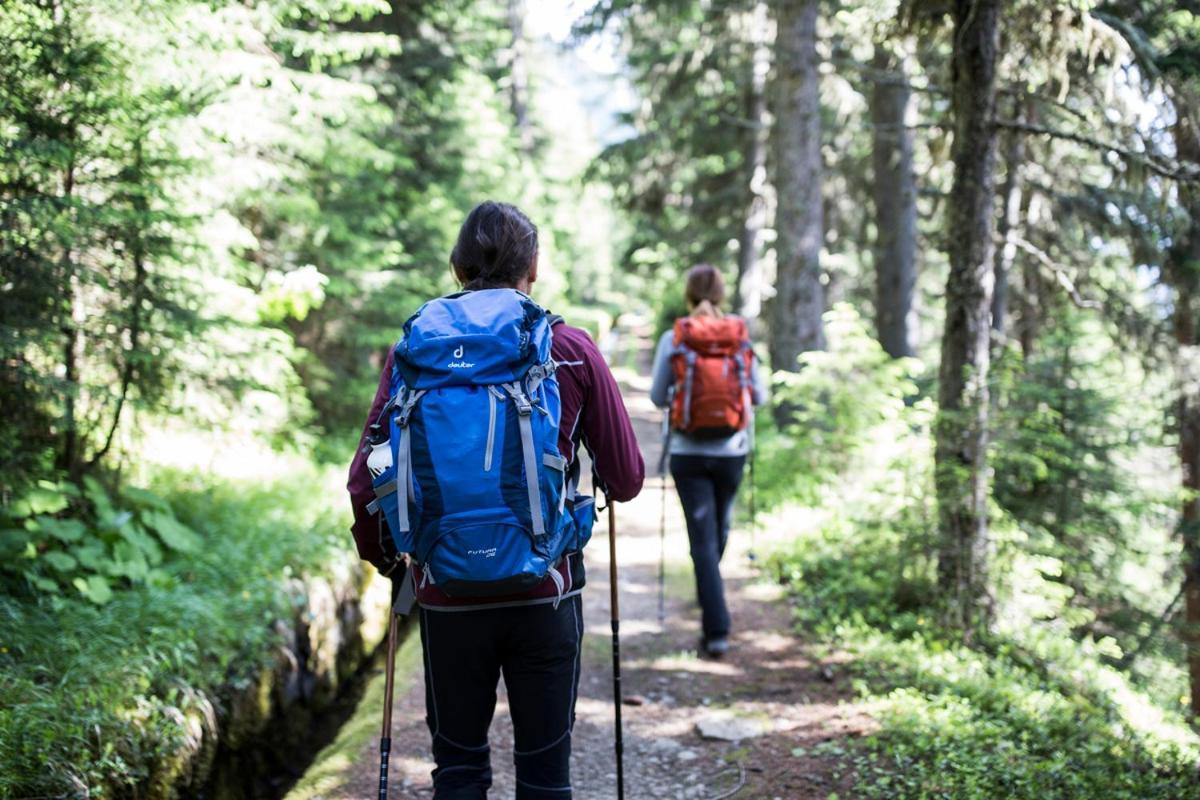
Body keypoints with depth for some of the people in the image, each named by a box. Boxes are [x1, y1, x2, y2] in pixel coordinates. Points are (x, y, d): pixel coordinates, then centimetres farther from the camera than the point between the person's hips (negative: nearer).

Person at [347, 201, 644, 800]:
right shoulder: (572, 351, -4)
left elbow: (365, 482, -3)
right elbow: (626, 480, 0)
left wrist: (382, 556, 16)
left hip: (448, 597, 1)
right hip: (546, 593, -1)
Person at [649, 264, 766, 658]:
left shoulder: (673, 339, -6)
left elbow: (658, 397, 0)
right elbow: (759, 395, 3)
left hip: (688, 452, -2)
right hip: (732, 451, 2)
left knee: (703, 538, 0)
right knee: (720, 528, 22)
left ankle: (717, 630, -7)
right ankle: (711, 609, 43)